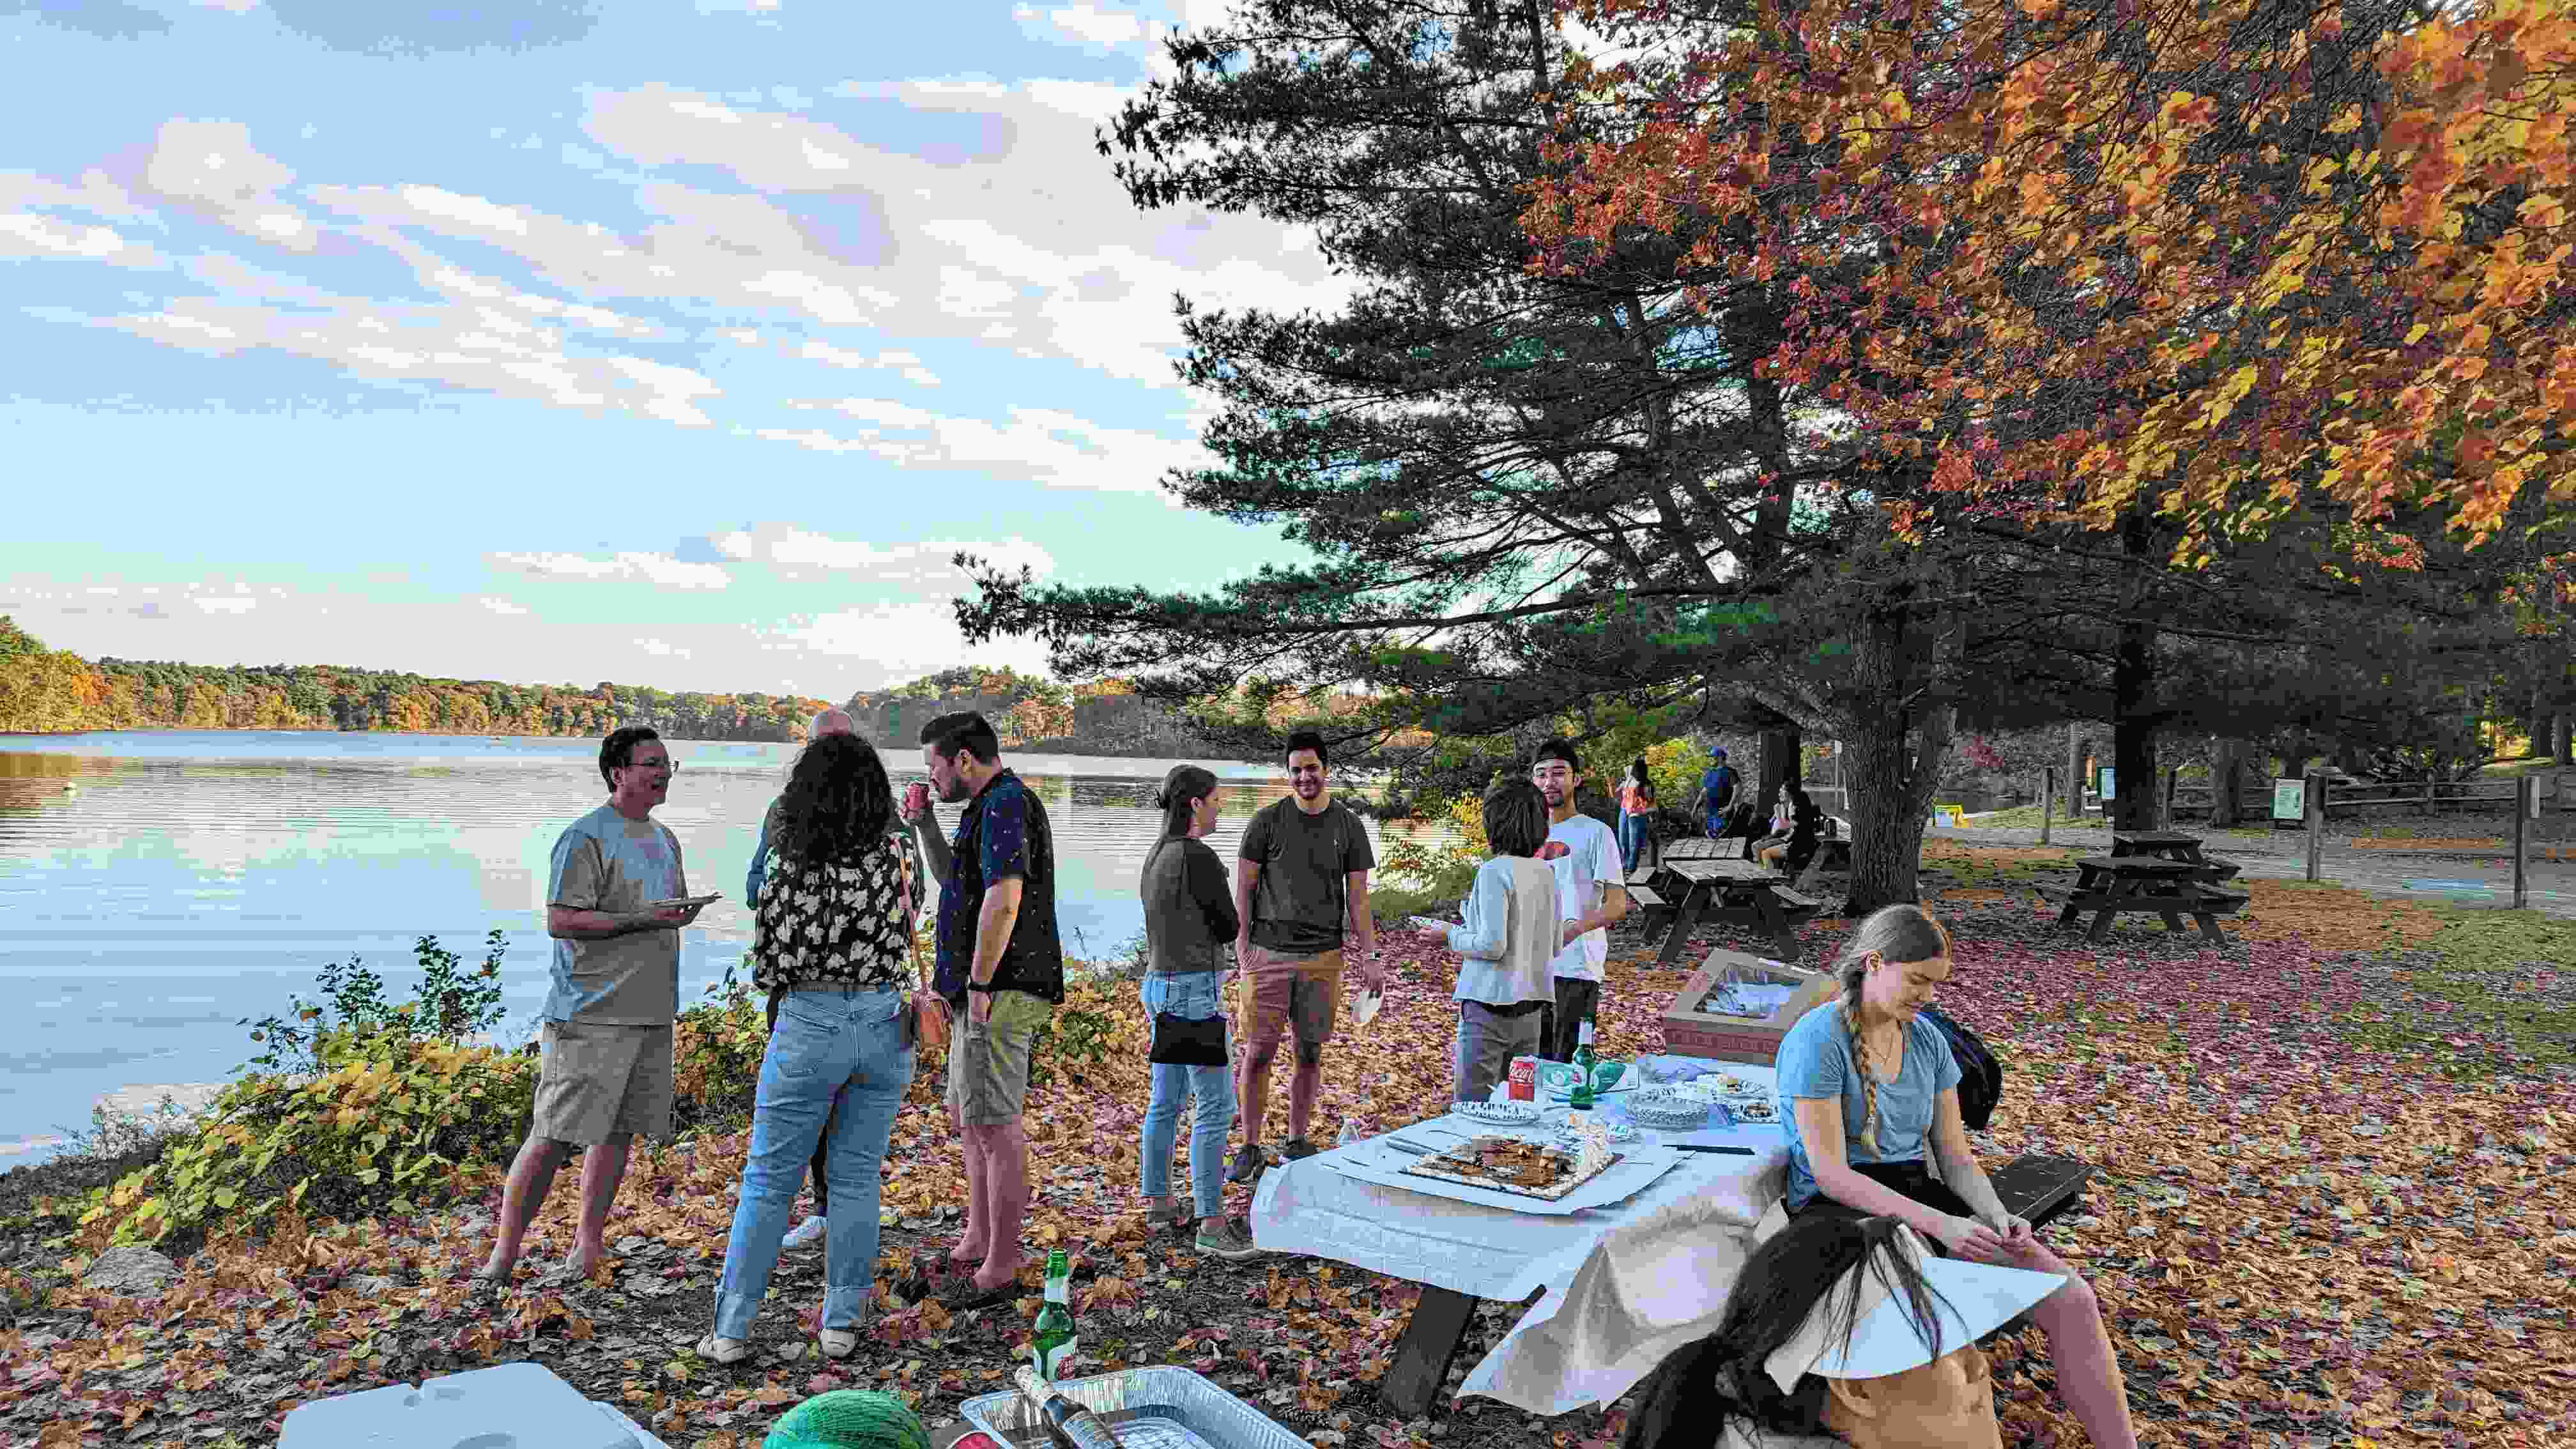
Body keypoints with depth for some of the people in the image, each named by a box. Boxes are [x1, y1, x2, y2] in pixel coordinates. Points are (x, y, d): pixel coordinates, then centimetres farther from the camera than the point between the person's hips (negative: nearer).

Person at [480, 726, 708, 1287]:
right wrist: (641, 919, -21)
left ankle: (588, 1242, 22)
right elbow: (560, 921, -15)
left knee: (619, 1131, 11)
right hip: (591, 1015, -7)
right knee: (554, 1136, -6)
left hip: (650, 1013, 8)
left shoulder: (664, 839, 17)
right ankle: (505, 1248, 6)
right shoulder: (585, 838, -9)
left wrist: (681, 914, 9)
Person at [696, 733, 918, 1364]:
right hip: (886, 1026, 3)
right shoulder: (899, 855, -6)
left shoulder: (790, 871, -12)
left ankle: (731, 1329, 16)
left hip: (809, 1026, -3)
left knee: (768, 1182, 10)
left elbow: (766, 970, -4)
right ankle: (841, 1322, 20)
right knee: (857, 1178, 13)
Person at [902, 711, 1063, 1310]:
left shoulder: (1006, 804, -16)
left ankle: (1000, 1272, 2)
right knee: (966, 1117, 20)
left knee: (994, 1126, -6)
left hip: (1000, 993, -11)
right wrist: (925, 826, 15)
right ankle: (978, 1243, 31)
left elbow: (1003, 900, -25)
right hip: (989, 992, 11)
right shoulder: (991, 806, 18)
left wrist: (978, 985, -21)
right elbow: (952, 878, 30)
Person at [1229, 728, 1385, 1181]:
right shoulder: (1267, 821, 1)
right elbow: (1244, 891, 3)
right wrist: (1241, 949, -6)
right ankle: (1250, 1148, 10)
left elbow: (1358, 899, 8)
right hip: (1268, 954, -2)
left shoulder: (1348, 826, 6)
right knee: (1258, 1052, -2)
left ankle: (1297, 1142, 21)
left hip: (1323, 957, 2)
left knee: (1310, 1054, 7)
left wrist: (1370, 957, 1)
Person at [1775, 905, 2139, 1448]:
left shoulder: (1928, 1040, 8)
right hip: (1841, 1212, -6)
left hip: (1918, 1196, 7)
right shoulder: (1817, 1041, -14)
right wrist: (1940, 1225, -25)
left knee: (2072, 1299, -12)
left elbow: (1955, 1158, 9)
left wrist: (1997, 1216, -11)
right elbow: (1832, 1175, -18)